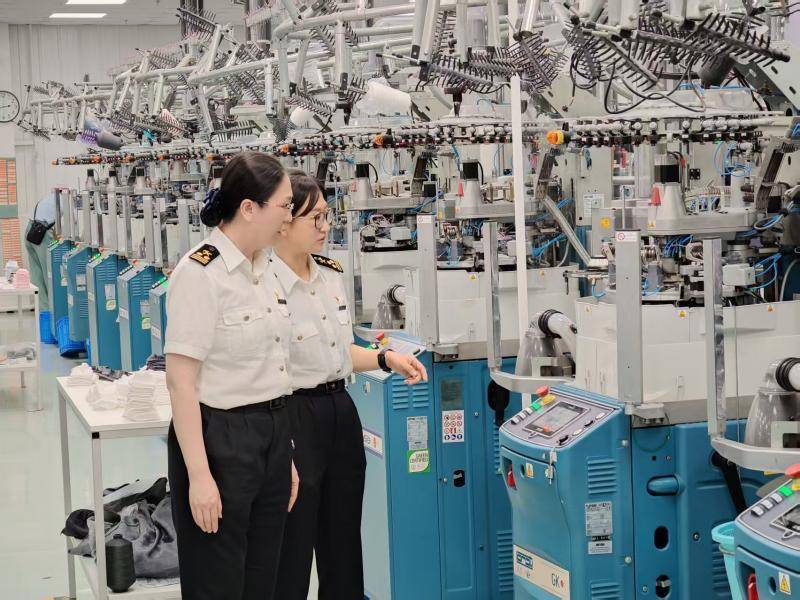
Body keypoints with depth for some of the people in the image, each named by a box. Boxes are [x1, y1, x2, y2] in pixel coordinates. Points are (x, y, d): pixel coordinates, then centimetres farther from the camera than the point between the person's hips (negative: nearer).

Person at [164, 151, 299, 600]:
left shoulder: (263, 269, 9)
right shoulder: (201, 274, -16)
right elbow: (181, 382, -18)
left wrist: (285, 456, 16)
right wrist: (199, 476, -21)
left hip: (272, 434, 8)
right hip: (221, 438, -8)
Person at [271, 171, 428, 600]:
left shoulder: (331, 274, 8)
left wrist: (387, 359, 6)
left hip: (341, 410, 8)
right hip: (293, 415, -8)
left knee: (343, 547, 16)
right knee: (292, 553, 1)